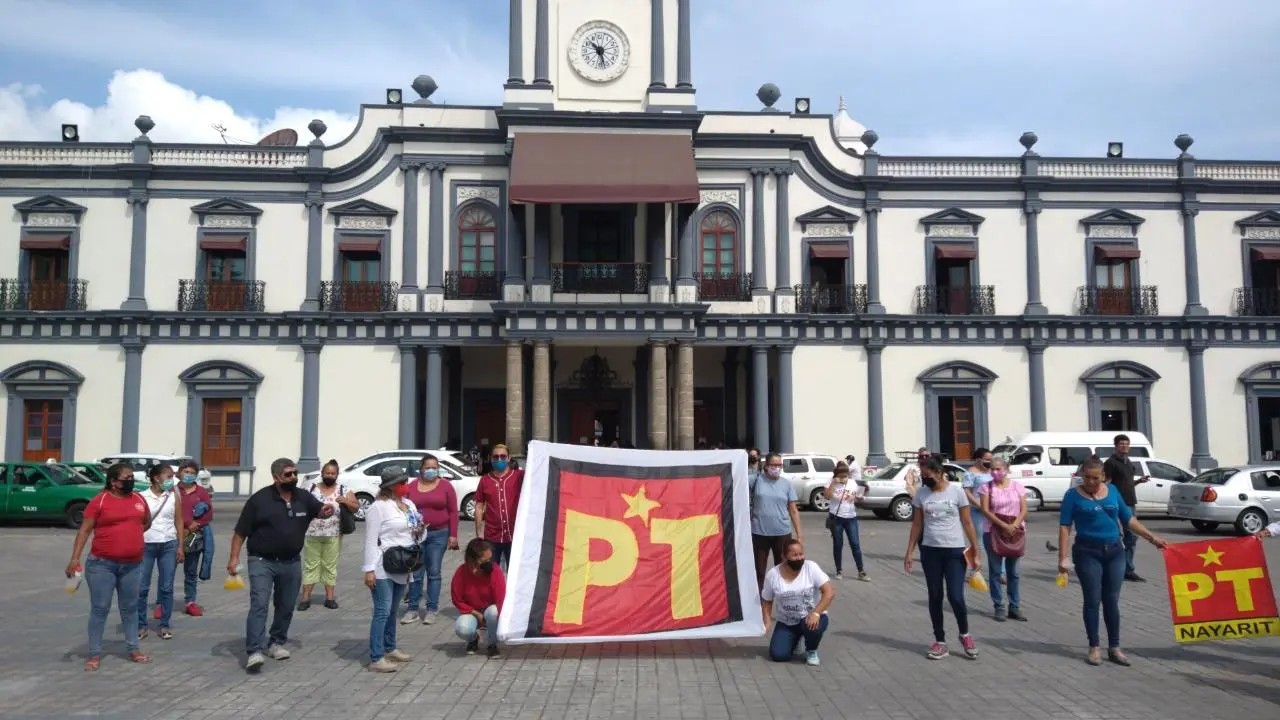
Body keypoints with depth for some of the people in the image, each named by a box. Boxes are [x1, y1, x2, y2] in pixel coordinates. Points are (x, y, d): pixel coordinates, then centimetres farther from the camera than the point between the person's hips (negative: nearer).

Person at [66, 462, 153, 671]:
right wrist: (75, 558, -14)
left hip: (133, 565, 4)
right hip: (102, 564, -4)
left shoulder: (139, 500, 6)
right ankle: (94, 653, 11)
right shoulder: (100, 500, -8)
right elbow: (85, 529, -8)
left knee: (130, 608, 13)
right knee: (100, 609, 1)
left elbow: (147, 522, 24)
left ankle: (134, 649, 21)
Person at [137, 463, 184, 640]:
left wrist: (180, 546, 2)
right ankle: (141, 626, 14)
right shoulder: (141, 497, -2)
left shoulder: (174, 497, 4)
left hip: (169, 545, 2)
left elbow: (179, 522, 7)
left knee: (167, 587, 4)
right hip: (146, 545, -1)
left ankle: (164, 625, 12)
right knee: (141, 588, 3)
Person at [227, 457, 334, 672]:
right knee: (259, 605, -15)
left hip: (291, 563, 5)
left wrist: (326, 511, -19)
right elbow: (241, 531, -6)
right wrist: (234, 557, -13)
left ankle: (276, 643, 31)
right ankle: (255, 651, -18)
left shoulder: (304, 498, 1)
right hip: (262, 561, -4)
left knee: (286, 606, 14)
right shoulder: (259, 499, -9)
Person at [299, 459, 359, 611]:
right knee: (310, 565, 4)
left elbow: (356, 507, 2)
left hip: (333, 536, 0)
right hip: (312, 535, 1)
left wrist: (346, 502, -17)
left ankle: (330, 597, 12)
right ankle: (305, 598, 8)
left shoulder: (343, 490, 1)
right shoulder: (312, 488, 4)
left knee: (330, 566, 6)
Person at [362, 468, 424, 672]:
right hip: (383, 568, -7)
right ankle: (376, 659, -6)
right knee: (382, 612, -8)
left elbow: (414, 536, 21)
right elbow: (370, 540, -14)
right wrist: (369, 569, -18)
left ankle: (390, 649, 29)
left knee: (392, 611, 17)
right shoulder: (378, 507, -11)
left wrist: (420, 531, -3)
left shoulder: (409, 505, 13)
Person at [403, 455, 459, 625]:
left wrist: (453, 535, -4)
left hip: (438, 535, -1)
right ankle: (413, 609, 10)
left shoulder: (446, 486, 2)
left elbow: (453, 512, 1)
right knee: (415, 573, 3)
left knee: (434, 572, 3)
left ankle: (432, 609, 9)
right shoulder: (411, 486, 6)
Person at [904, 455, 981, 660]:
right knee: (935, 597, 7)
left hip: (955, 551, -3)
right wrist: (909, 553, 4)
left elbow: (967, 523, -1)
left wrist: (976, 552, -3)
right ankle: (940, 641, 19)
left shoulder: (956, 492, -4)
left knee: (956, 597, -7)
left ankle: (965, 634, 20)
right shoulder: (921, 494, 2)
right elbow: (917, 525, 7)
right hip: (930, 551, 3)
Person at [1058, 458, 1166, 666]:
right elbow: (1065, 527, -8)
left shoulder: (1112, 490, 7)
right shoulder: (1073, 495, -5)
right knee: (1092, 600, 1)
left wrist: (1151, 537, 11)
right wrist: (1062, 558, -14)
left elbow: (1128, 519, 16)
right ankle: (1094, 647, 10)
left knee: (1112, 600, 7)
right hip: (1088, 553, -3)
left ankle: (1114, 648, 15)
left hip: (1115, 552, 3)